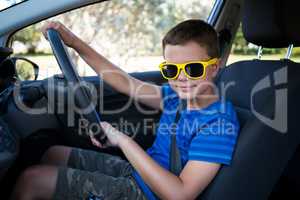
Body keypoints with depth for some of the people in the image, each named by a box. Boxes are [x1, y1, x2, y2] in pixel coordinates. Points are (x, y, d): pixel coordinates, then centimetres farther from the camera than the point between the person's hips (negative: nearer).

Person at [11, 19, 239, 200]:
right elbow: (126, 83, 3)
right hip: (135, 171, 8)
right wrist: (74, 42, 0)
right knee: (54, 154, 21)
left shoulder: (220, 121, -26)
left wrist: (123, 140, -29)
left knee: (32, 180, -10)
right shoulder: (178, 96, -3)